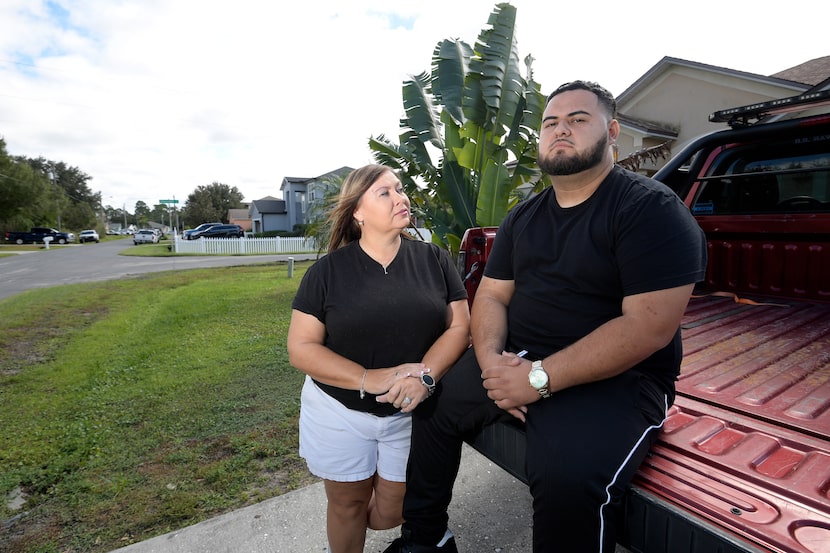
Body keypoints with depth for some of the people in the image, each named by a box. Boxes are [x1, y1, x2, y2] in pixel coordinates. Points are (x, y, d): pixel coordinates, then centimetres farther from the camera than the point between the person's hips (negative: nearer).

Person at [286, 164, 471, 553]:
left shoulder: (435, 261, -4)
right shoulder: (327, 271, -8)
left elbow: (459, 326, -4)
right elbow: (301, 348, -10)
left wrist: (426, 376, -23)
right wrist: (369, 379, -23)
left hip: (411, 413, 1)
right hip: (338, 412, -1)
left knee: (392, 512, 14)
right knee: (347, 504, 17)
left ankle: (366, 521, 49)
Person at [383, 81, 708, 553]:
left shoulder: (652, 208, -11)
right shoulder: (523, 217, 10)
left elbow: (649, 326, -20)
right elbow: (491, 295, 9)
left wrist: (540, 378, -23)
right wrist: (490, 358, -12)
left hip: (615, 378, -6)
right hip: (515, 361, 7)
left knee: (568, 481, -31)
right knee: (431, 404, 3)